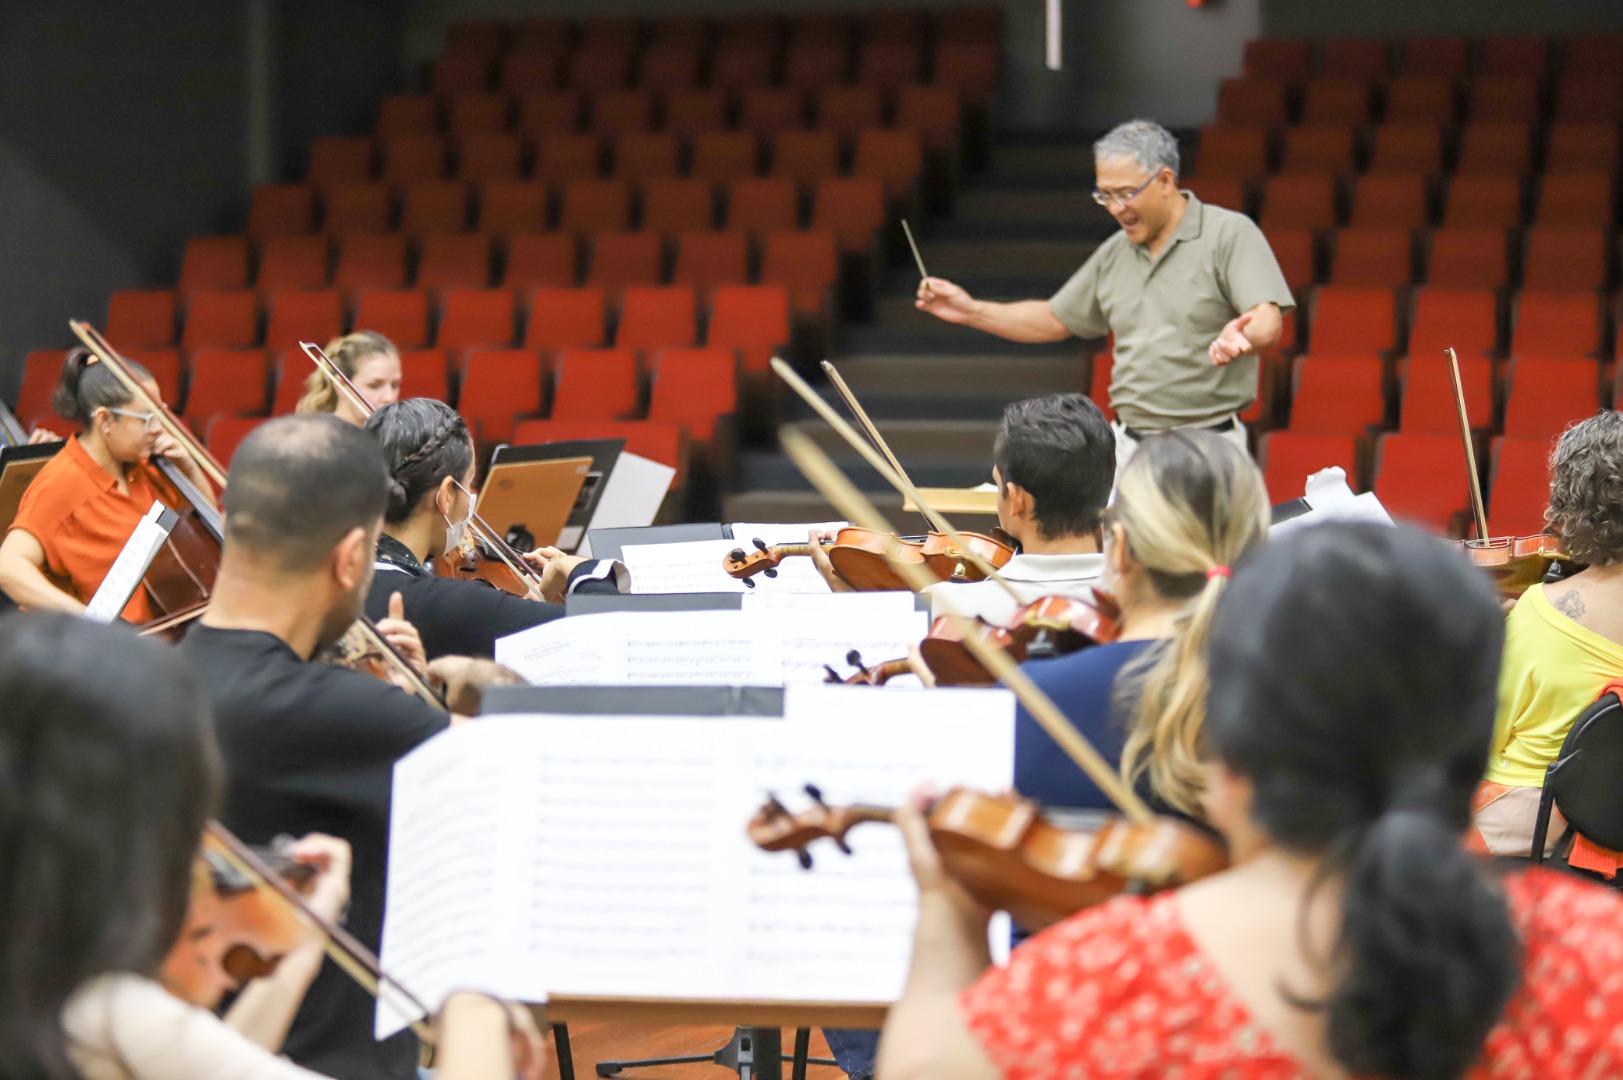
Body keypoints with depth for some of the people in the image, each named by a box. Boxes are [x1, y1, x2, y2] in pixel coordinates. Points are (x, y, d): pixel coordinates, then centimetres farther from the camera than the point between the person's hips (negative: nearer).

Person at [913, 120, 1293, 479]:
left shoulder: (1230, 234, -5)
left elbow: (1268, 323, -17)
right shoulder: (1115, 253, 16)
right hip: (1127, 447, 5)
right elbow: (1055, 320, 26)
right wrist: (971, 311, 18)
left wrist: (1241, 338, -41)